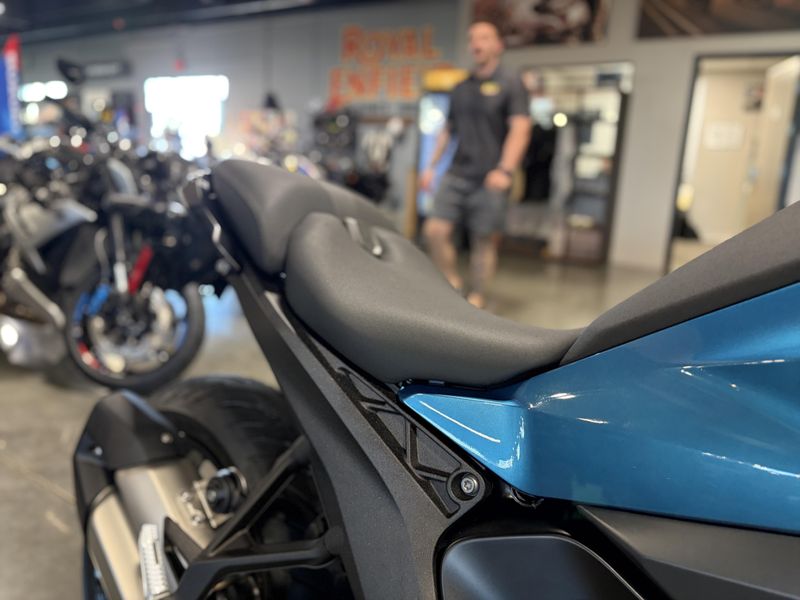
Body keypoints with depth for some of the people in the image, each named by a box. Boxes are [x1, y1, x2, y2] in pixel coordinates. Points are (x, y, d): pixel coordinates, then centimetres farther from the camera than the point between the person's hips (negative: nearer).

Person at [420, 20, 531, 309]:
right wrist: (431, 166, 16)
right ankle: (453, 286, 8)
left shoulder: (510, 84, 2)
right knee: (435, 229, -8)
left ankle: (476, 300, 12)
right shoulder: (460, 88, 18)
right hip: (457, 174, 5)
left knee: (484, 240, -1)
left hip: (489, 179, -4)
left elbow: (520, 130, -9)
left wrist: (505, 169, -22)